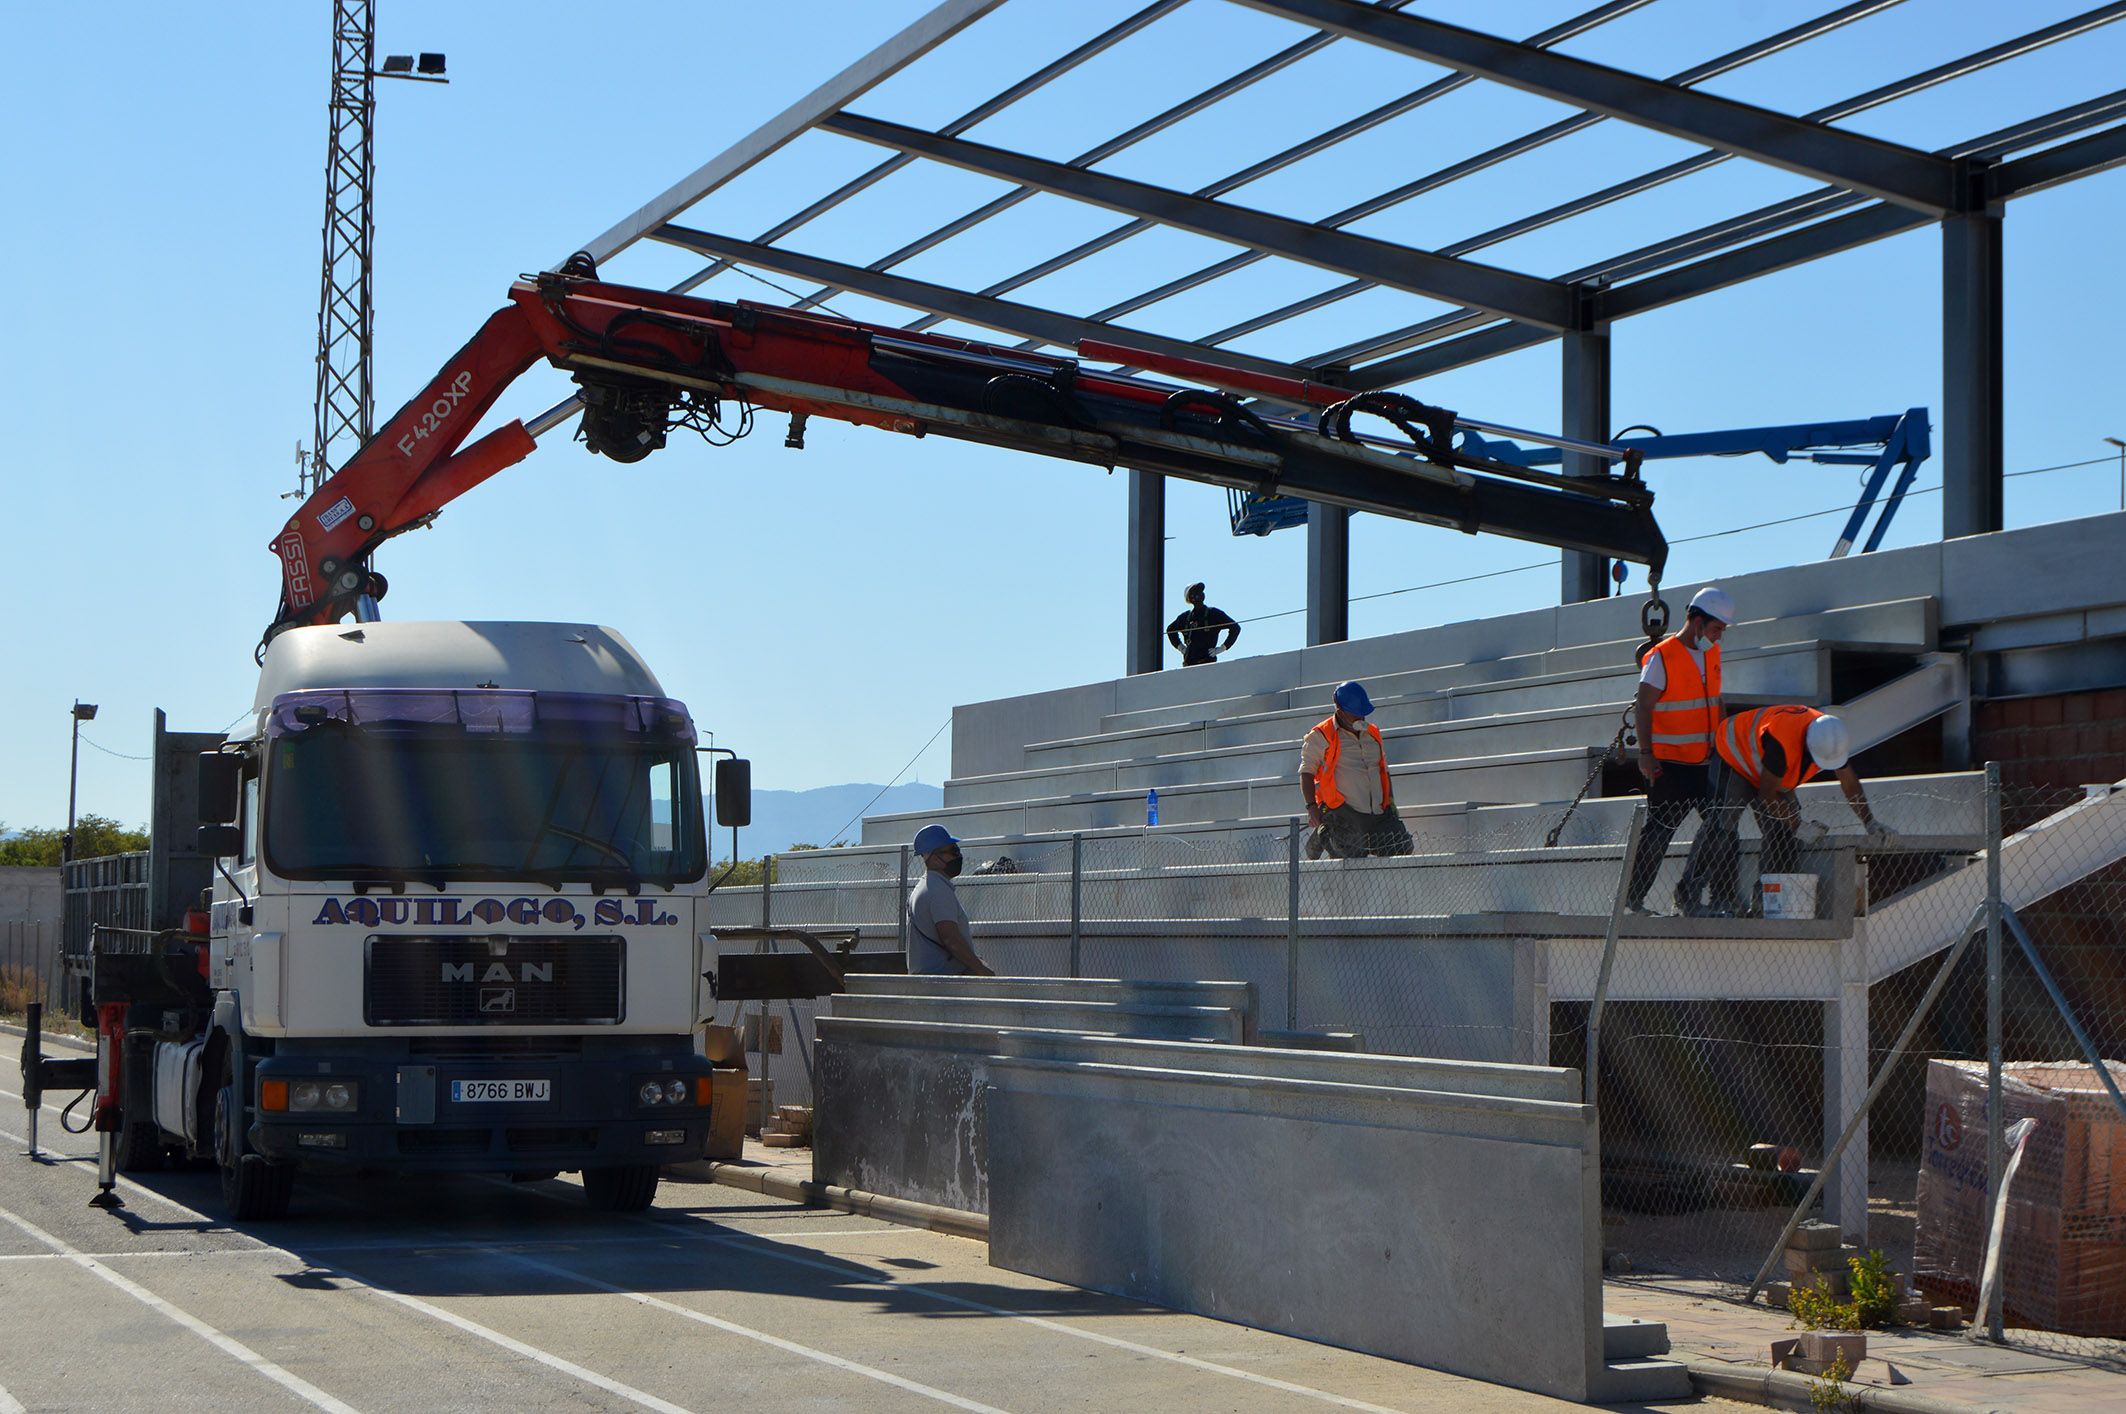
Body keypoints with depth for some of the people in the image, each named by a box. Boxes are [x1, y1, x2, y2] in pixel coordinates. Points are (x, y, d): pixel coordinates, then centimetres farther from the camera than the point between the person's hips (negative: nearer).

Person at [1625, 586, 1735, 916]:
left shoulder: (1712, 654, 12)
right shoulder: (1661, 657, -10)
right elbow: (1643, 708, -12)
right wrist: (1645, 752, -19)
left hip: (1704, 762, 7)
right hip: (1668, 764, -7)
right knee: (1659, 831, -3)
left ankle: (1688, 895, 9)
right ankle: (1633, 897, 8)